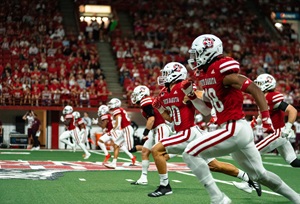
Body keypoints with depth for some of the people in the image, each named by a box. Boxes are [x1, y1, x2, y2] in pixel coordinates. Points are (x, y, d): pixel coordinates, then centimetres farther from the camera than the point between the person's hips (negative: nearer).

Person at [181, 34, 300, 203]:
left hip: (234, 130, -10)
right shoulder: (206, 75, 13)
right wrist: (190, 94, 9)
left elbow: (255, 90, -17)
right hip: (235, 130, 10)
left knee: (190, 154, -13)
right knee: (260, 174, 20)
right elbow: (206, 108, 22)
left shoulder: (222, 70, -15)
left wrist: (266, 119, -19)